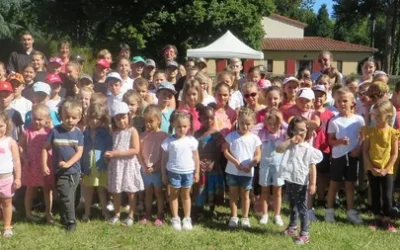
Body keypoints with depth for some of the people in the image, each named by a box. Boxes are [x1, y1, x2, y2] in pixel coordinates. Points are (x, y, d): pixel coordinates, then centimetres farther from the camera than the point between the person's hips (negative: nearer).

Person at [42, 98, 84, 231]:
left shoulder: (78, 133, -4)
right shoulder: (55, 131, -7)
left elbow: (79, 152, -9)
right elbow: (46, 148, -1)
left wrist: (68, 163, -23)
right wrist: (44, 165, -9)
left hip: (74, 171, 1)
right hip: (60, 172, -1)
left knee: (69, 197, 9)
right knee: (67, 197, -2)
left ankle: (65, 218, 24)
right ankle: (71, 221, 13)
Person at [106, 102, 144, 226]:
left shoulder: (132, 131, -10)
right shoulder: (113, 132, 6)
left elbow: (136, 150, -17)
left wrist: (117, 153, -19)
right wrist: (109, 154, -6)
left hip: (129, 164, -5)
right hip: (116, 164, 5)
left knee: (131, 191, 6)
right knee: (116, 191, 12)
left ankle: (131, 216, 16)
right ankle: (116, 214, 26)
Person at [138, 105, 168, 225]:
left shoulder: (163, 135, -10)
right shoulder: (143, 135, 1)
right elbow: (139, 153, 3)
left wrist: (155, 167, -15)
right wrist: (144, 166, -8)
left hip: (158, 170, -4)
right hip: (145, 170, 4)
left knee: (158, 192, 6)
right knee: (148, 192, 14)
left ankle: (160, 216, 15)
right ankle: (147, 215, 25)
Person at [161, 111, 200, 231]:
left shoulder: (191, 140, -4)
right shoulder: (169, 140, -9)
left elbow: (196, 157, 3)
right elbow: (164, 158, -3)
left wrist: (197, 172, 4)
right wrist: (164, 174, -2)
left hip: (188, 172, 1)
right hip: (173, 172, -1)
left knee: (186, 195, 13)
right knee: (174, 195, 11)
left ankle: (187, 219, 22)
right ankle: (175, 218, 22)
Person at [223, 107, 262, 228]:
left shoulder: (254, 138, -4)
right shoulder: (231, 136, -4)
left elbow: (258, 155, -4)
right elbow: (226, 151, -6)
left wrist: (250, 165, -20)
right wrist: (236, 162, -17)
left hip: (247, 172, 0)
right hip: (232, 171, 1)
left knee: (245, 195, 10)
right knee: (233, 194, 11)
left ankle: (245, 217, 21)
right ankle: (233, 217, 21)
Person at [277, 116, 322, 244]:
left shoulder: (309, 149, -9)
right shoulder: (289, 145, 3)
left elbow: (312, 167, -10)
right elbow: (278, 149, -15)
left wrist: (312, 184, -13)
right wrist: (290, 141, -21)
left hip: (301, 182, -5)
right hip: (289, 180, 5)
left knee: (302, 207, 1)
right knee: (292, 205, 21)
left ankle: (304, 233, 8)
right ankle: (292, 227, 38)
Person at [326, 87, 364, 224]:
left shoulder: (358, 119, -2)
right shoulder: (334, 121, -5)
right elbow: (330, 141, -3)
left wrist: (358, 148, -12)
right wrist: (340, 141, -21)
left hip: (352, 156, 1)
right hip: (338, 156, -1)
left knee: (350, 183, 11)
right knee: (334, 183, 7)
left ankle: (351, 211, 19)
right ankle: (329, 210, 17)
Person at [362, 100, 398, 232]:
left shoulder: (393, 132, -6)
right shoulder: (370, 131, -3)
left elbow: (394, 153, -4)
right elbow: (365, 151, -3)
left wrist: (386, 169, -11)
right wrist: (372, 167, -11)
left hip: (387, 170, -2)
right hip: (372, 169, 2)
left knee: (387, 195, 3)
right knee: (375, 194, 11)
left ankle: (386, 219, 18)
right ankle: (378, 218, 23)